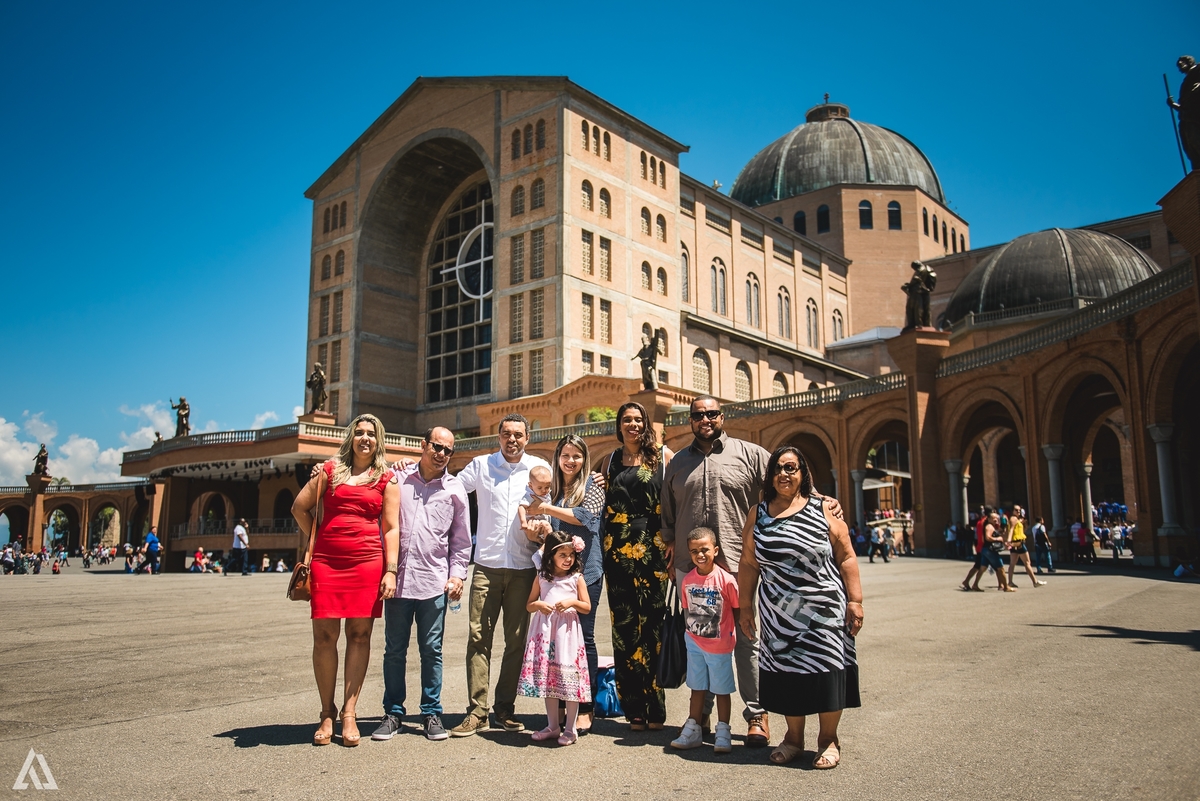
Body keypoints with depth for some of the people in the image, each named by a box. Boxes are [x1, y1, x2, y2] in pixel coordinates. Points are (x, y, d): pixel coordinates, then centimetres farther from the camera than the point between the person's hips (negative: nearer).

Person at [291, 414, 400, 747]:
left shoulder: (387, 480, 8)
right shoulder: (330, 470, 12)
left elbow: (391, 528, 4)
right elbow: (300, 508, 16)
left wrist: (391, 571, -4)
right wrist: (317, 540, 10)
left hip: (367, 563, 0)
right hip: (326, 563, 1)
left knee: (359, 635, 1)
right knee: (324, 635, 0)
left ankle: (349, 714, 9)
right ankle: (327, 713, 13)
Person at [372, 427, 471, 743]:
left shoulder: (455, 489, 6)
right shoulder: (398, 478, 5)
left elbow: (461, 539, 11)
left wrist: (457, 574, 1)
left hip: (434, 582, 0)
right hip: (398, 578, 0)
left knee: (431, 651, 6)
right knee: (394, 650, 8)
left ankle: (431, 713, 17)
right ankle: (393, 713, 20)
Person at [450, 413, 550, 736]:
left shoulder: (540, 468, 8)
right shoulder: (481, 465, 8)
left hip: (523, 567, 1)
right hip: (487, 565, 0)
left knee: (517, 640, 6)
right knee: (479, 636, -4)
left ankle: (506, 708, 18)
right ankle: (477, 711, 2)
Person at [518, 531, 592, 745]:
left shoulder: (577, 578, 2)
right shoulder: (542, 577, 7)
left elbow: (587, 607, 3)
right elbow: (529, 605, 12)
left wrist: (573, 602, -15)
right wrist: (539, 604, -9)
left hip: (568, 631, -3)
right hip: (544, 630, 3)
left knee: (569, 678, -4)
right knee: (547, 678, 8)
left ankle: (570, 729, 9)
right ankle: (552, 726, 21)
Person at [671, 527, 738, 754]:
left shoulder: (725, 579, -18)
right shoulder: (687, 580, -4)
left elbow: (737, 609, -8)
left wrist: (729, 632, -7)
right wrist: (692, 628, 2)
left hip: (720, 644, -4)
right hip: (694, 643, 4)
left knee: (721, 689, 9)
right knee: (697, 688, 16)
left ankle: (723, 733, 22)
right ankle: (693, 730, 26)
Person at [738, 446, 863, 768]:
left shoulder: (823, 510, 1)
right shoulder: (758, 514, 7)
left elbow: (846, 558, 0)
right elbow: (749, 563, 8)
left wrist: (855, 601, -5)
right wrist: (745, 606, 6)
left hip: (823, 610, -2)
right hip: (779, 614, 2)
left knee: (825, 670, 1)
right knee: (787, 671, 6)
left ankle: (828, 739, 20)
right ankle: (793, 737, 25)